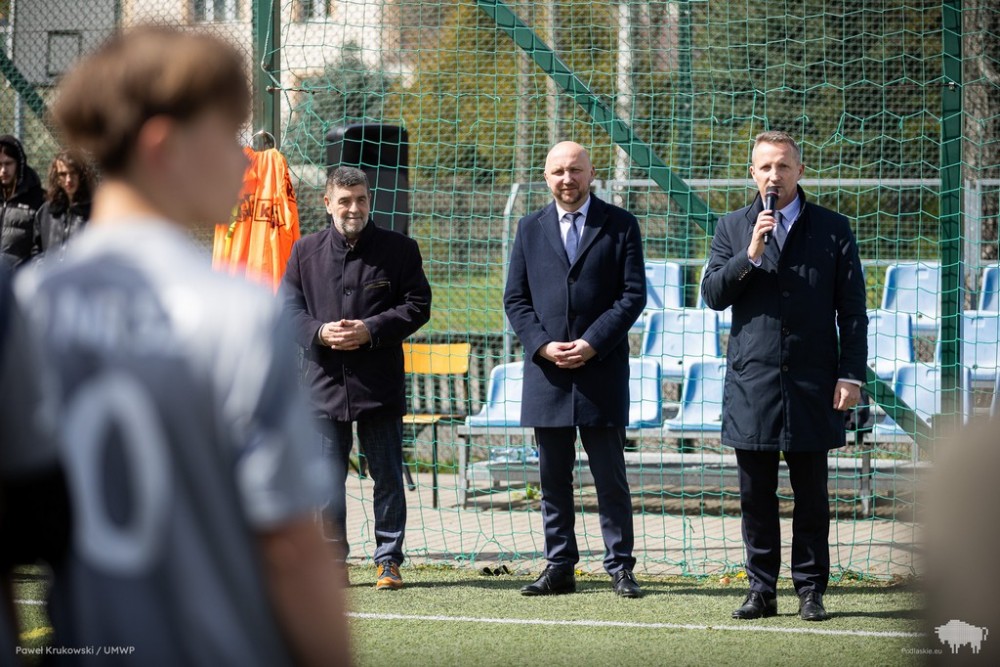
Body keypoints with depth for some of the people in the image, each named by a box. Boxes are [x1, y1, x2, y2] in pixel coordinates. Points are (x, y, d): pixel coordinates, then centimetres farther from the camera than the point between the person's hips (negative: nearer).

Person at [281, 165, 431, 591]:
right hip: (324, 382, 2)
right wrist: (319, 332, -13)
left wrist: (371, 330, -14)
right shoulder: (306, 252, 7)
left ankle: (389, 560, 11)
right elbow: (289, 308, 6)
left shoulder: (399, 249, 2)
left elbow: (417, 305, -1)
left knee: (387, 476, 3)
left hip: (380, 384, -2)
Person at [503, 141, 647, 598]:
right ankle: (560, 568, 12)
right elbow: (515, 298, 9)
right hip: (546, 372, 3)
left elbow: (633, 294, -2)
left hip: (601, 369, -3)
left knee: (610, 477, 0)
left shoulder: (620, 226, 3)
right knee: (553, 479, 6)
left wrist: (593, 343, -12)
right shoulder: (530, 229, 11)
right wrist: (542, 345, -7)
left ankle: (620, 568, 5)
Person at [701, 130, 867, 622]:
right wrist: (750, 255, -13)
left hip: (811, 386, -1)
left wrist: (851, 375, -4)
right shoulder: (732, 229, 9)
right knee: (756, 497, 5)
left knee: (810, 497, 3)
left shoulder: (833, 230, 4)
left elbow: (852, 310, 3)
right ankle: (762, 590, 12)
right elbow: (713, 295, 1)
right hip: (752, 383, 1)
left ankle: (810, 590, 10)